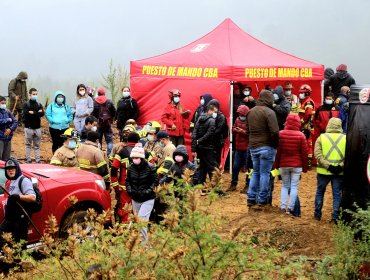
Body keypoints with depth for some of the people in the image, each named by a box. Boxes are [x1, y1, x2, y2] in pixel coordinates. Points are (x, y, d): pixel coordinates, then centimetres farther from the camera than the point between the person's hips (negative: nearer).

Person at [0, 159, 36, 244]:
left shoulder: (23, 180, -8)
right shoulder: (8, 182, 18)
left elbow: (32, 197, -19)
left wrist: (19, 196, -31)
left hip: (21, 218, -9)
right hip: (10, 218, 9)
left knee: (19, 240, -7)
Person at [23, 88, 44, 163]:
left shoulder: (39, 105, 9)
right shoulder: (26, 104, 0)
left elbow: (42, 113, -7)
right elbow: (26, 113, -17)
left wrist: (32, 113, -16)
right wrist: (37, 113, -15)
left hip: (37, 128, 3)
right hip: (28, 128, -3)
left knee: (37, 145, 6)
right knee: (28, 145, 3)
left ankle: (38, 160, 8)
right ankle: (28, 160, 8)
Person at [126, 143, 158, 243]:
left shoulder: (150, 168, -14)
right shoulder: (130, 168, -1)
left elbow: (155, 181, -6)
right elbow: (127, 181, 10)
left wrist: (146, 192, -16)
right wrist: (130, 190, -7)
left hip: (148, 199, -5)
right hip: (135, 199, 5)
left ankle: (144, 242, -6)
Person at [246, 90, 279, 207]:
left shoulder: (250, 112, 10)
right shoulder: (269, 112, -14)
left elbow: (247, 130, 16)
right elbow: (274, 132, -19)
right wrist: (275, 144, -6)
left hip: (253, 147, 6)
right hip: (266, 147, -6)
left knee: (255, 172, 16)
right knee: (264, 173, 2)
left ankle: (251, 198, 15)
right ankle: (262, 199, 7)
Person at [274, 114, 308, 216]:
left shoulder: (280, 134, -5)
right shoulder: (301, 135, -8)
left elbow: (277, 151, 1)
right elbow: (304, 153, -4)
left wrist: (276, 165, 10)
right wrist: (305, 167, 6)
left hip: (283, 165, 2)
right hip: (297, 165, -2)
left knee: (285, 186, 14)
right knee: (294, 186, 3)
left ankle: (283, 207, 7)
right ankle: (291, 208, 0)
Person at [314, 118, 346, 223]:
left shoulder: (321, 137, -1)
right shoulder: (345, 138, 0)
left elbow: (317, 154, -9)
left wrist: (328, 166, -12)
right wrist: (341, 166, -11)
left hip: (323, 171, 0)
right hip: (339, 172, 0)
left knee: (320, 192, 16)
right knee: (337, 194, 7)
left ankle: (317, 214, 23)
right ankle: (335, 217, 6)